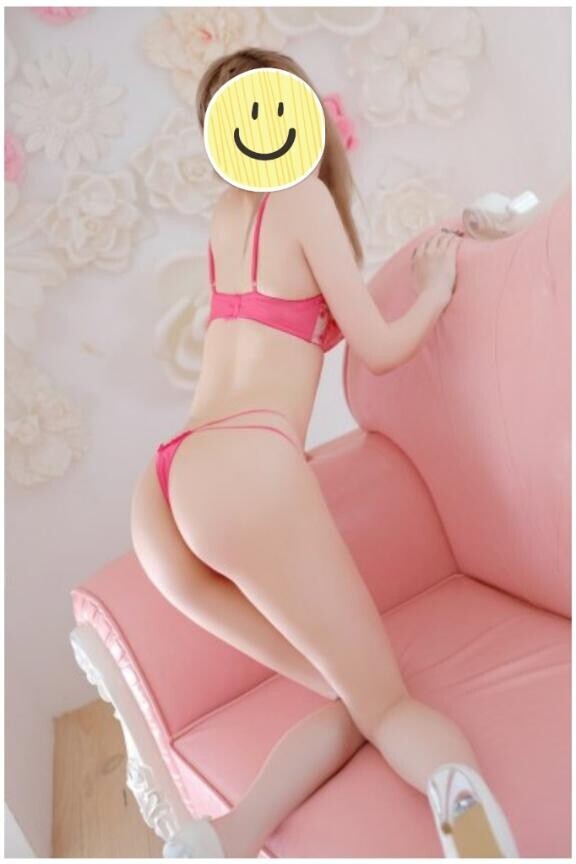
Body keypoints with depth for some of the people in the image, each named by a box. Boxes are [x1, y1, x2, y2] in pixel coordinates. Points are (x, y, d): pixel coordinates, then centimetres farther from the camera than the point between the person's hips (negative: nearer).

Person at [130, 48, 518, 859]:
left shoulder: (228, 213, 26)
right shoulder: (302, 193, 6)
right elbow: (379, 349, 7)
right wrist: (436, 289, 26)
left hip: (161, 497, 7)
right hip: (246, 467, -7)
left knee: (356, 701, 13)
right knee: (384, 702, 2)